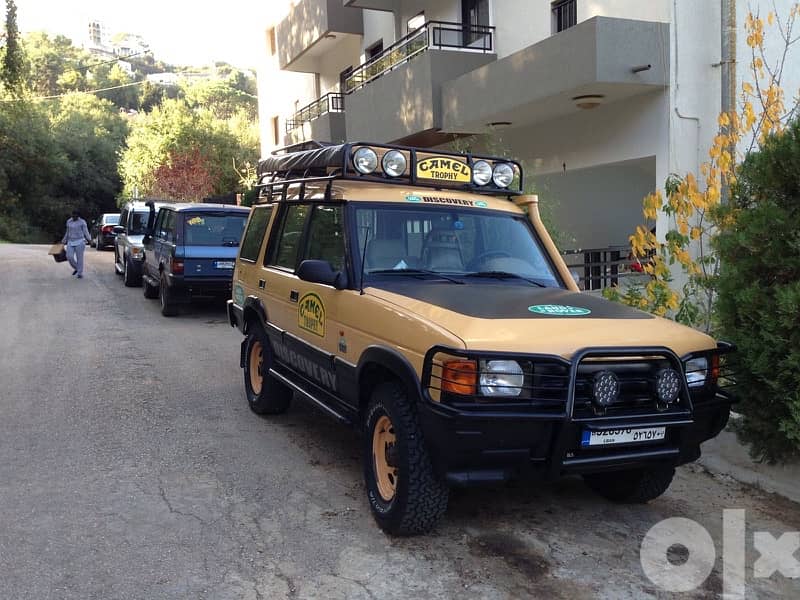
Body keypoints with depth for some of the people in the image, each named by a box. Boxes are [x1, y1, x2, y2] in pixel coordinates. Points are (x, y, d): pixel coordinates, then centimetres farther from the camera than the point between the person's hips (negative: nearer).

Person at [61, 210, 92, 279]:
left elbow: (85, 232, -5)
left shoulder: (82, 222, -4)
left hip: (79, 242, -4)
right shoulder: (69, 222, 11)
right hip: (71, 242, 4)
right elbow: (67, 232, 21)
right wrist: (64, 240, 25)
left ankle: (80, 273, 4)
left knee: (79, 258, -4)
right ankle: (76, 268, 17)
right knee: (69, 257, -8)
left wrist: (89, 239, -21)